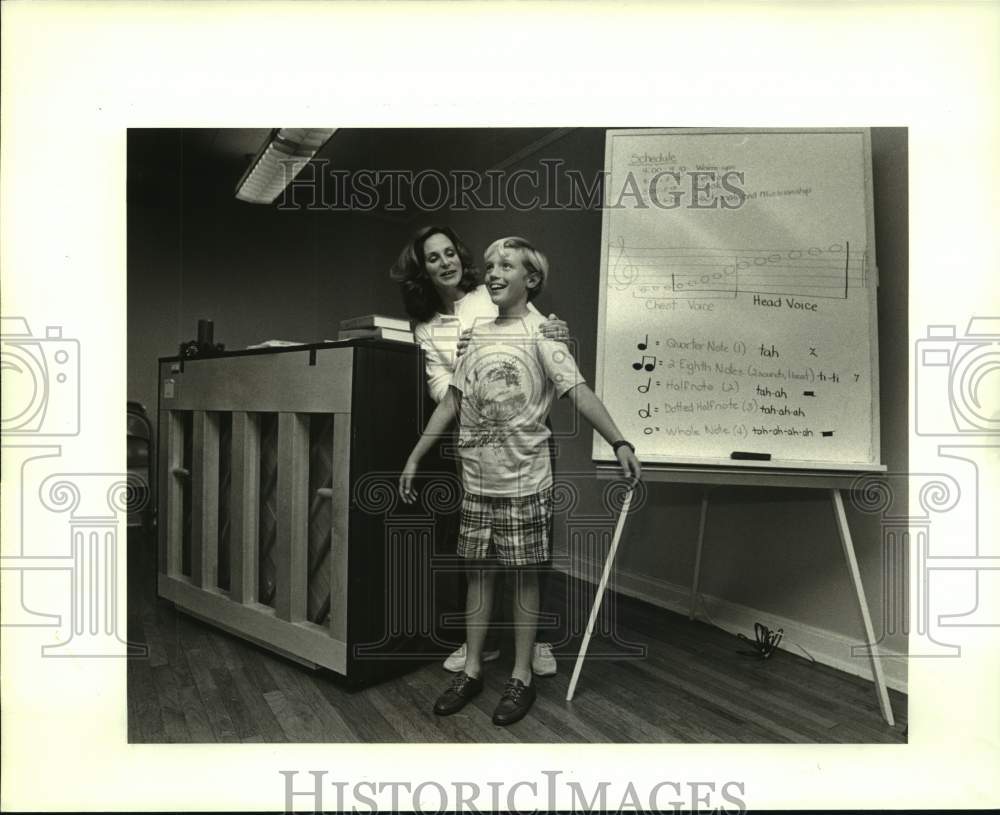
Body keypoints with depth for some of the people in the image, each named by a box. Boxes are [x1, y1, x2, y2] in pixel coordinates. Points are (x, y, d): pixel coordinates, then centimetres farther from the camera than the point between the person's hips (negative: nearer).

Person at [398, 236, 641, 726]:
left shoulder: (540, 333, -6)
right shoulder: (478, 336, 9)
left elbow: (579, 392, -16)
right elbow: (451, 402, 12)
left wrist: (619, 443, -29)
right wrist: (414, 458, 11)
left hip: (524, 480, -5)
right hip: (477, 478, 5)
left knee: (524, 574, 6)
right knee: (478, 570, 12)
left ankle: (521, 677, 20)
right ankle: (472, 670, 26)